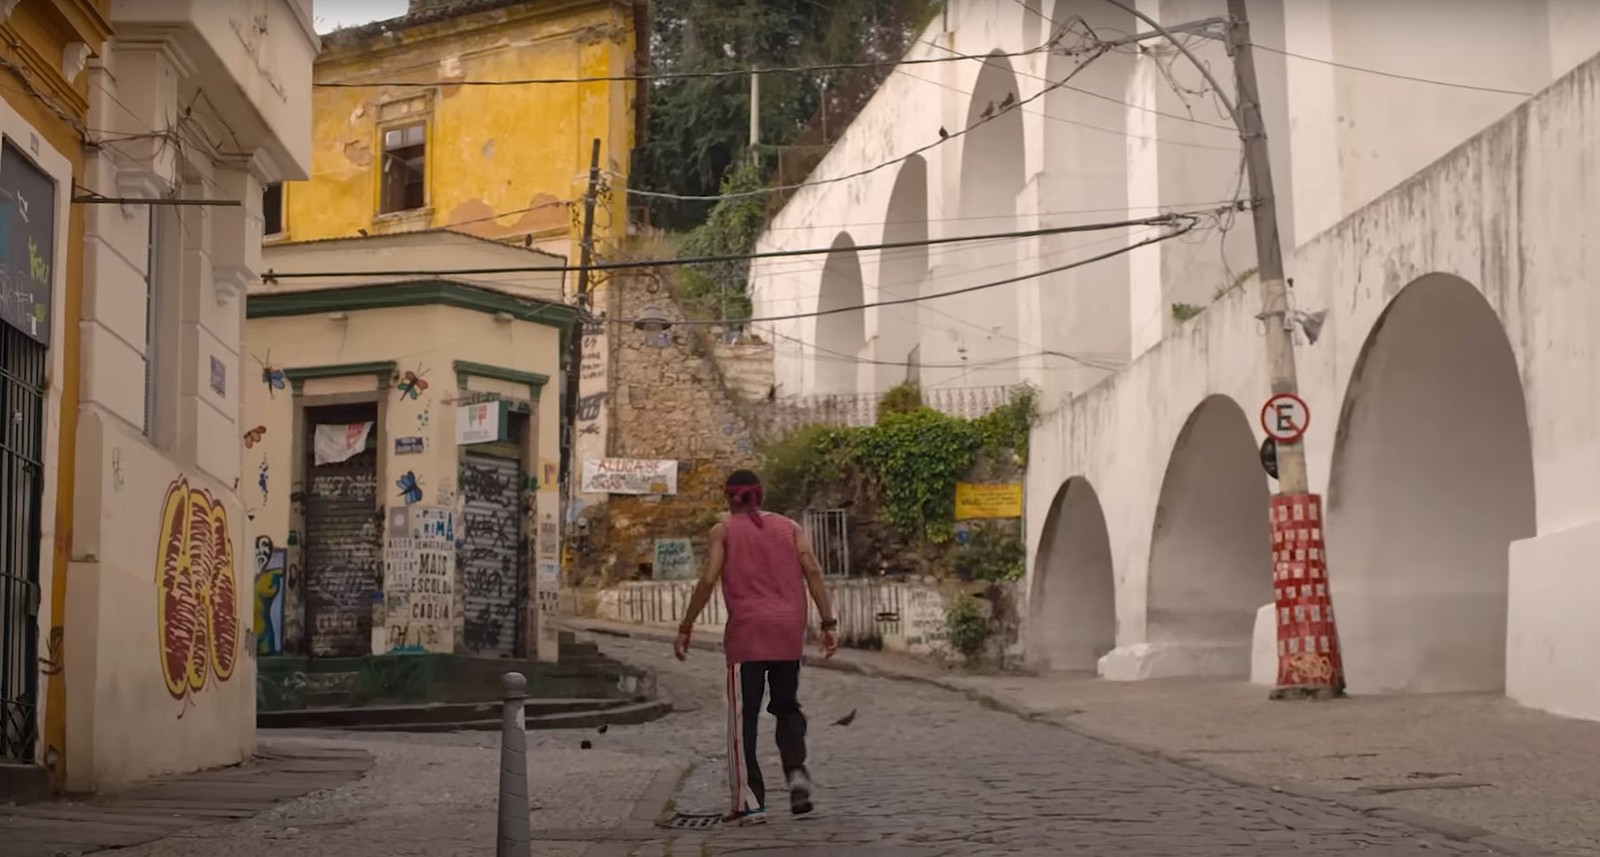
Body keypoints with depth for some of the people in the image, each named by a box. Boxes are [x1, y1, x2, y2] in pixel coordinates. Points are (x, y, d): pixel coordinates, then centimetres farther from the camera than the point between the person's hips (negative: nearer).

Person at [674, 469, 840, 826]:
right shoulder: (789, 527, 14)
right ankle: (797, 771, -9)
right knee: (787, 707, 17)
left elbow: (708, 580, -4)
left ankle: (749, 801, -2)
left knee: (743, 717, 2)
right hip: (788, 631, 3)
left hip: (746, 630, -3)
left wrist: (686, 628, 1)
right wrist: (828, 623, 0)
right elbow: (813, 572, 1)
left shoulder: (724, 531, 7)